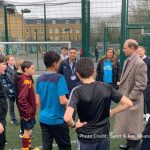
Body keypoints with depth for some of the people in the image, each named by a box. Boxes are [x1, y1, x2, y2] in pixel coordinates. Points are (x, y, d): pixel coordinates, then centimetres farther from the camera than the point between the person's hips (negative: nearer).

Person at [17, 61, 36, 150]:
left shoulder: (28, 79, 7)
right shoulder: (26, 81, -22)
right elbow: (22, 99, -29)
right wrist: (26, 113, -23)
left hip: (30, 112, 9)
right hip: (27, 113, -9)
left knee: (29, 130, 21)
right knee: (27, 131, 4)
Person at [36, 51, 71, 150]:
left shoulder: (40, 79, 3)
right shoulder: (59, 78, -16)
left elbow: (38, 102, 7)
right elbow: (62, 101, -20)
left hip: (44, 119, 6)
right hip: (57, 120, -6)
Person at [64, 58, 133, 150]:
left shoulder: (77, 91, -19)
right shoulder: (107, 88, -8)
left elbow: (67, 118, -32)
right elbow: (128, 103, -5)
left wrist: (74, 125, -11)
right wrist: (111, 113, 1)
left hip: (86, 138, -3)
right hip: (104, 136, 3)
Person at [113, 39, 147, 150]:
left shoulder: (140, 63, -19)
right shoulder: (127, 61, 9)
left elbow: (141, 86, -20)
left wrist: (129, 98, -18)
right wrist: (121, 94, 10)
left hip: (132, 101, -9)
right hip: (125, 98, 9)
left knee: (133, 127, 5)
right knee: (127, 124, 21)